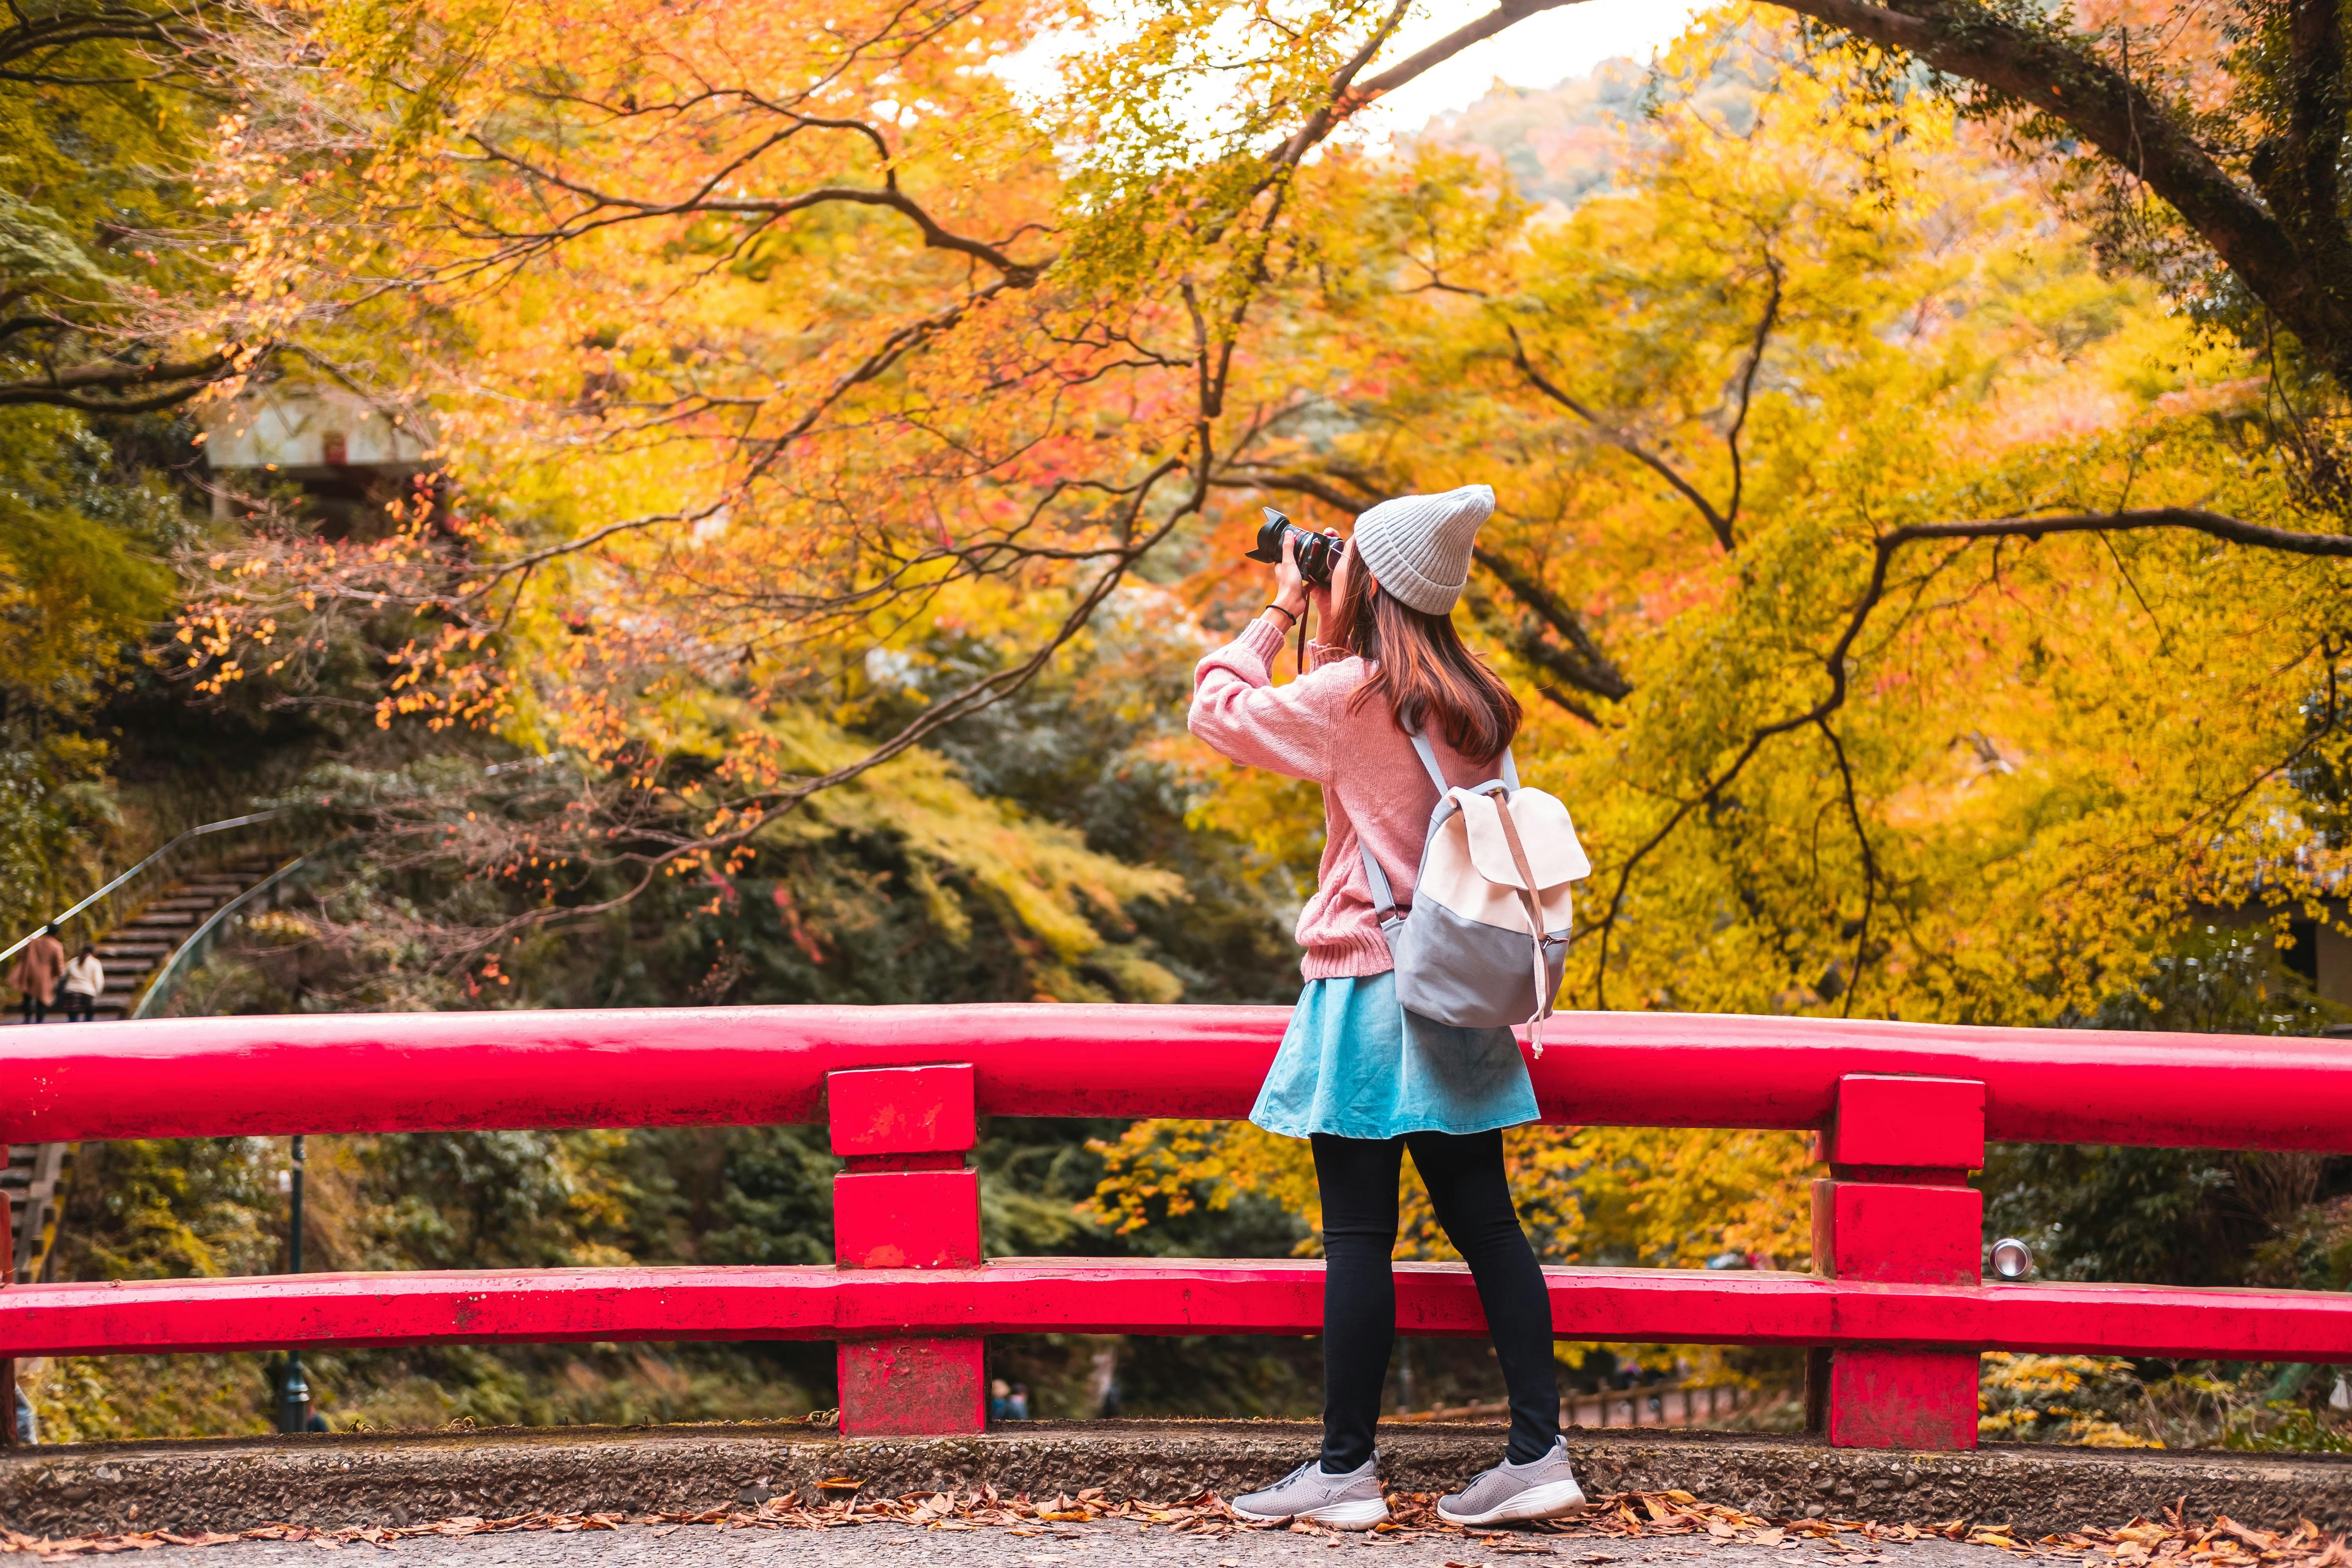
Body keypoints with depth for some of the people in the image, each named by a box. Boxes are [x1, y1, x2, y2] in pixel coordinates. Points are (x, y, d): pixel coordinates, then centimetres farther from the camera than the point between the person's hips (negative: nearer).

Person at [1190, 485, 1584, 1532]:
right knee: (1484, 1219, 8)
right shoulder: (1474, 705, 9)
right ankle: (1538, 1452, 6)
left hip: (1371, 989, -7)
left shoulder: (1352, 694, -12)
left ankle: (1345, 1472, 3)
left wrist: (1283, 612, 8)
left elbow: (1218, 709, 0)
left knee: (1359, 1234, -2)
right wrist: (1324, 634, 19)